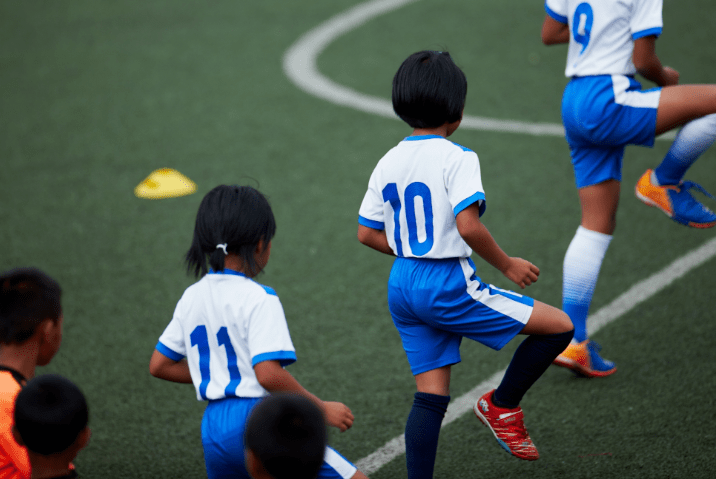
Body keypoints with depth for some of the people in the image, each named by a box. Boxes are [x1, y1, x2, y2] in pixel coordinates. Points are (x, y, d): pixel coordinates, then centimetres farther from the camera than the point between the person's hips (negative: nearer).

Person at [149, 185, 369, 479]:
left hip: (213, 428, 7)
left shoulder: (191, 298, 10)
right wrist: (321, 409, -11)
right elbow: (268, 374, -21)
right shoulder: (258, 299, -12)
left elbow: (159, 365, 17)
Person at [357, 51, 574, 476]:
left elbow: (367, 233, 11)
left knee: (431, 396, 11)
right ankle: (502, 405, 11)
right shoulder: (456, 158, -13)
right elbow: (468, 226, -23)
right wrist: (506, 264, -9)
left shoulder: (388, 163, 8)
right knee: (559, 327, 0)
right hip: (449, 287, -8)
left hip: (403, 284, 8)